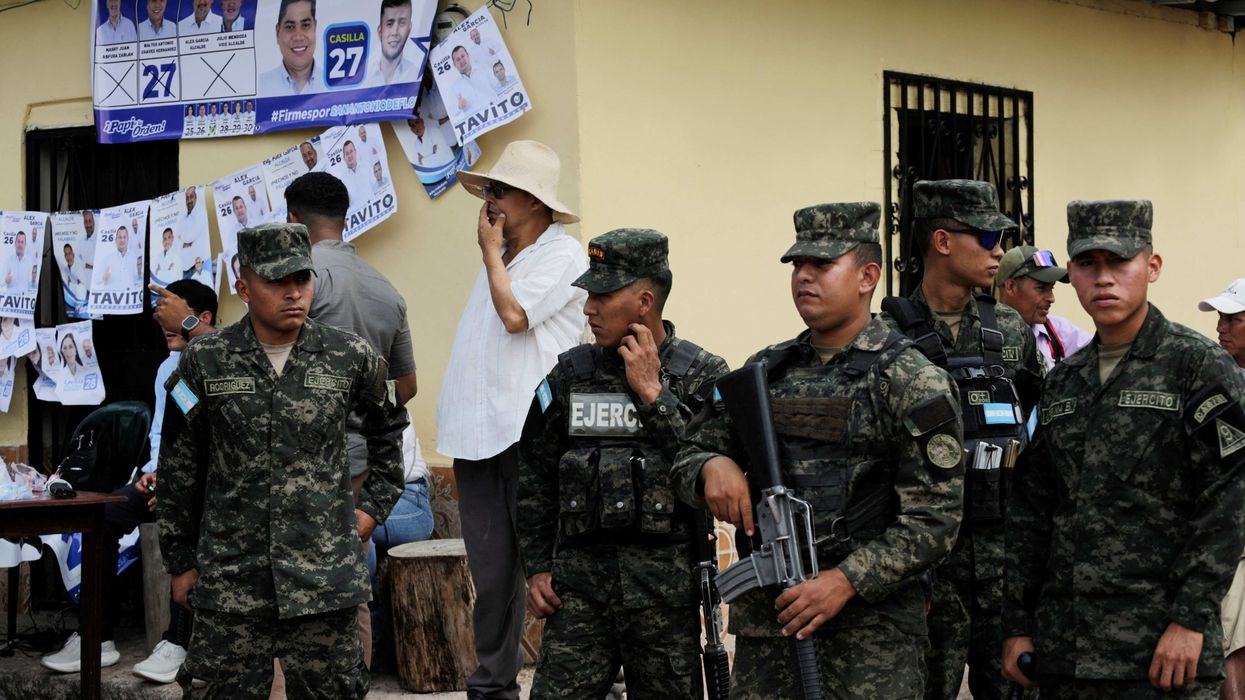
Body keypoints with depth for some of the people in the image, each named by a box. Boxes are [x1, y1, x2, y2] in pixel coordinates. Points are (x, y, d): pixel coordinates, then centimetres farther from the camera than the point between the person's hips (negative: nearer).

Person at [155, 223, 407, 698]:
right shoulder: (204, 364, 1)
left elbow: (388, 430, 21)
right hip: (230, 580, 0)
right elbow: (178, 469, 8)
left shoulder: (351, 358, 2)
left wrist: (374, 506, 13)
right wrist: (180, 562, 9)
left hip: (324, 576, 0)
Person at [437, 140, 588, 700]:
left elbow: (514, 314, -17)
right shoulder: (501, 259, 20)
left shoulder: (561, 256, -4)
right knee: (491, 575, 11)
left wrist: (490, 252, -4)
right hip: (478, 438, 7)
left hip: (527, 438, -7)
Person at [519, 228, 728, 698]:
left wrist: (653, 394, -12)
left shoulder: (703, 376, -1)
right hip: (579, 579, 2)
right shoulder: (571, 373, 7)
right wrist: (537, 568, 8)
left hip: (665, 588, -2)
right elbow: (534, 476, 13)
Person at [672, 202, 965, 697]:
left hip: (872, 627, -5)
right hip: (765, 618, 5)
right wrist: (713, 465, -7)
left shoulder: (913, 381, -5)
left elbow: (933, 519, -10)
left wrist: (848, 580, -18)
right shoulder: (766, 371, 12)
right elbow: (686, 463, 16)